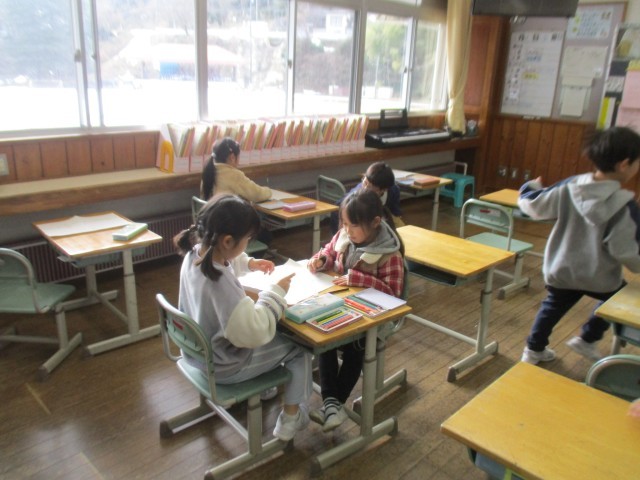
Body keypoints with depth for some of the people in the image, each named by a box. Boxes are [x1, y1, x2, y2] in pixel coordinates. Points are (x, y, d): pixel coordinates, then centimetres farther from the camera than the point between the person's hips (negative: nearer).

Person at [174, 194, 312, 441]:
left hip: (200, 351, 8)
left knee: (273, 330, 29)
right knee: (299, 346, 9)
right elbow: (255, 332, -31)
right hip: (222, 366, -8)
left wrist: (248, 263, 3)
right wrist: (276, 292, -22)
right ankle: (291, 418, 21)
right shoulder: (221, 285, -39)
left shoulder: (195, 254, -12)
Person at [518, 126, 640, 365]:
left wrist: (531, 186, 17)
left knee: (553, 306, 25)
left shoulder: (569, 188, -12)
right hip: (600, 278, -3)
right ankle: (587, 340, 33)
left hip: (560, 271, 3)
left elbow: (533, 205, -3)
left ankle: (534, 349, 35)